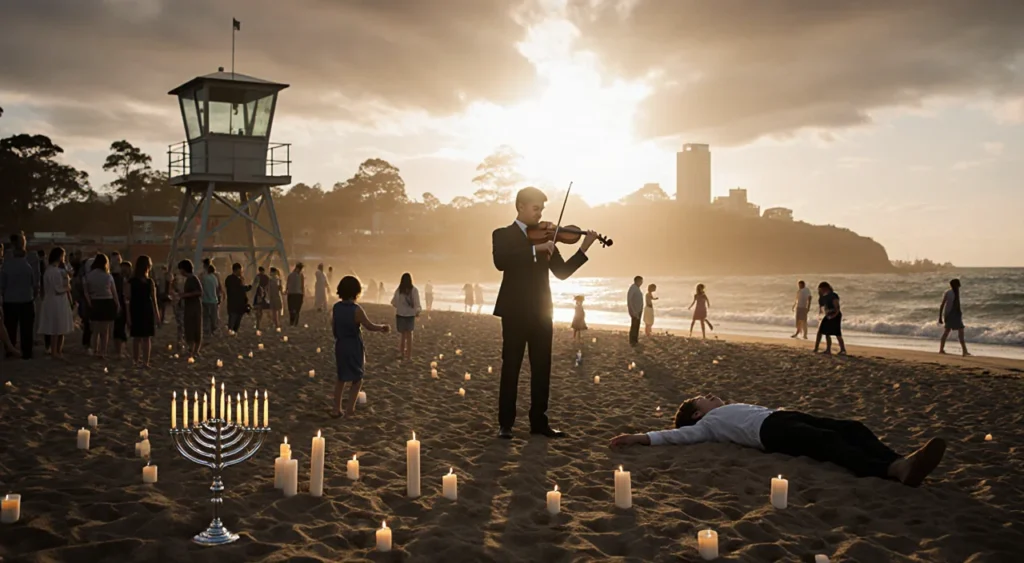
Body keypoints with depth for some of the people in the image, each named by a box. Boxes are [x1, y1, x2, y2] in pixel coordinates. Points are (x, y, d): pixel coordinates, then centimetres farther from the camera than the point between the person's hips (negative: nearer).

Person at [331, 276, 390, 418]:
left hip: (340, 346, 5)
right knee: (357, 379, 12)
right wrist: (382, 327, 5)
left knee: (341, 378, 19)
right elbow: (369, 326, -13)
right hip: (354, 347, -5)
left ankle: (336, 409, 20)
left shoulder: (336, 307, -3)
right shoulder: (356, 310, -20)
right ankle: (349, 408, 7)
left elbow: (333, 327, 6)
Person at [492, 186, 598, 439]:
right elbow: (500, 262, -21)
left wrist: (583, 249, -4)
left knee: (542, 368, 6)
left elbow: (562, 272, 8)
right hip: (515, 311, -5)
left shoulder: (543, 237, 14)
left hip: (540, 312, 5)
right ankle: (505, 423, 4)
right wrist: (534, 249, -26)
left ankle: (539, 421, 13)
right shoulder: (503, 235, 0)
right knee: (511, 367, -2)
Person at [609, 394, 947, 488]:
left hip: (783, 416, 9)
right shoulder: (708, 423, 16)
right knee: (830, 442, -33)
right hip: (771, 430, -9)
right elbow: (678, 435, 4)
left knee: (851, 428, -15)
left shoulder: (735, 408, 40)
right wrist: (639, 438, -5)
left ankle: (902, 464, -39)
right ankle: (897, 469, -55)